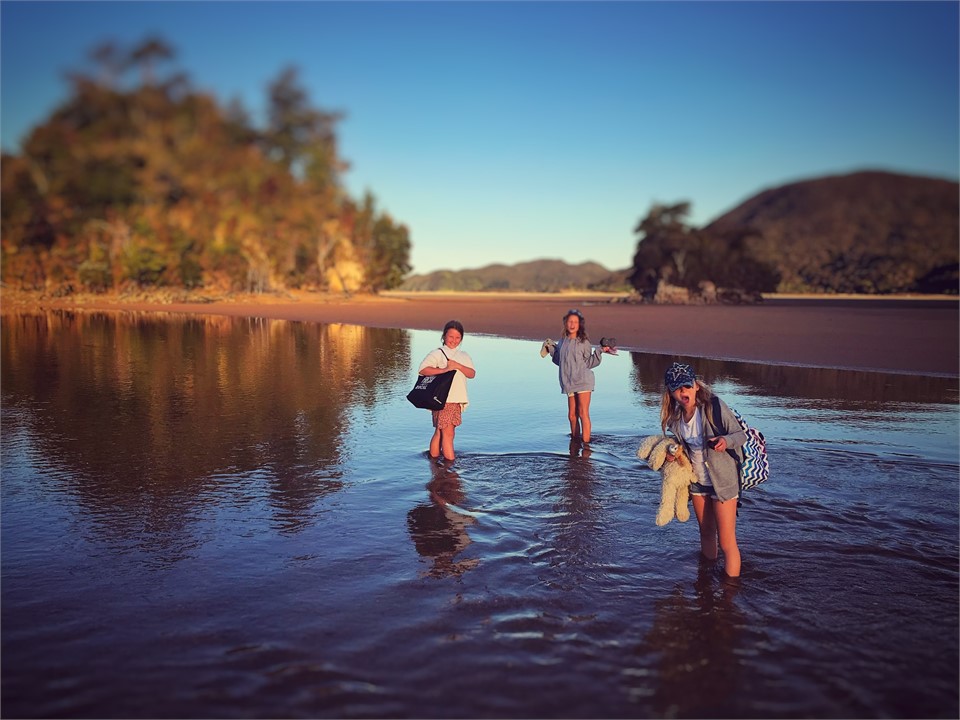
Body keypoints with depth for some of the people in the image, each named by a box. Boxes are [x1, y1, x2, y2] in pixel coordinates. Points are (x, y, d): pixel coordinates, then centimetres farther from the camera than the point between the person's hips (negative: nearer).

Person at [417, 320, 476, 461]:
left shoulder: (464, 356, 16)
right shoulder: (437, 354, -3)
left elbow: (472, 374, 3)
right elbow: (422, 370, -16)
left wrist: (458, 366, -13)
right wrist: (445, 370, -21)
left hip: (457, 400, 6)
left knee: (440, 433, 12)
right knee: (448, 433, -8)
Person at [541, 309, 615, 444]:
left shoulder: (584, 342, -3)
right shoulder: (562, 341, 11)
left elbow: (589, 363, -1)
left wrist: (600, 351, -11)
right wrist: (551, 349, 13)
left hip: (583, 381, -5)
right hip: (569, 383, 5)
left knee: (583, 414, -7)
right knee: (572, 415, 10)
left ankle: (586, 443, -5)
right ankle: (574, 441, 24)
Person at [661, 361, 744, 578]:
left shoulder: (713, 406, -22)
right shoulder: (675, 416, -4)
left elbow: (741, 434, -15)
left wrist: (726, 440, -36)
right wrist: (673, 452, -9)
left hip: (722, 479, -6)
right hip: (697, 480, 6)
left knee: (726, 542, -3)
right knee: (706, 533, 22)